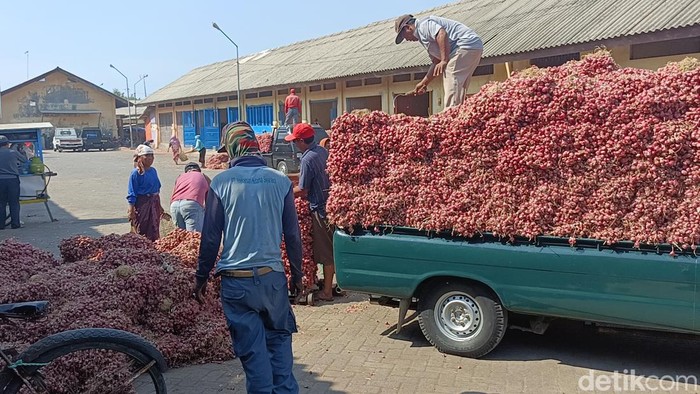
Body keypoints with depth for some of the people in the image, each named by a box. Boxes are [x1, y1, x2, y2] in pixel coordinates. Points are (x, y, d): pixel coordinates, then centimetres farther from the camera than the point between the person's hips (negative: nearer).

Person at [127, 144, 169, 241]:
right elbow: (132, 194, -11)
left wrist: (160, 207, 21)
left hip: (154, 203, 7)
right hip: (142, 204, -6)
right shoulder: (136, 173, -12)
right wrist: (131, 211, -15)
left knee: (154, 232, 12)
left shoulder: (153, 171, 8)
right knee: (141, 232, 2)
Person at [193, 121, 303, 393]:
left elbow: (211, 236, -3)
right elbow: (293, 234, 1)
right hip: (272, 276, 1)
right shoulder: (281, 181, -2)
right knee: (279, 338, 19)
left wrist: (201, 277, 9)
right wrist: (297, 273, 13)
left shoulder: (221, 182, -6)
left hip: (235, 280, -1)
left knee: (252, 347, 10)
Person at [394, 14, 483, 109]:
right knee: (459, 88, 10)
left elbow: (442, 34, -23)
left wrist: (444, 61, -24)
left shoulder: (423, 25, -4)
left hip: (466, 45, -11)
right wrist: (424, 83, 26)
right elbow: (436, 62, 27)